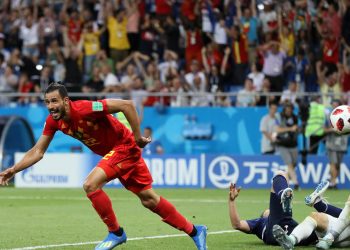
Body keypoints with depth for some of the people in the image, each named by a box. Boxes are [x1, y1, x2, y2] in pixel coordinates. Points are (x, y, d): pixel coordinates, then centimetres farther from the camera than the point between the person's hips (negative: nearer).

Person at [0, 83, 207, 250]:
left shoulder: (84, 109, -29)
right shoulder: (53, 121, -7)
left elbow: (127, 105, -28)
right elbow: (38, 151, -1)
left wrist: (137, 137, -24)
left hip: (124, 147, -8)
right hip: (111, 153, 8)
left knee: (91, 185, -23)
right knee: (149, 200, 10)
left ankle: (115, 233, -4)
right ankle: (195, 231, 23)